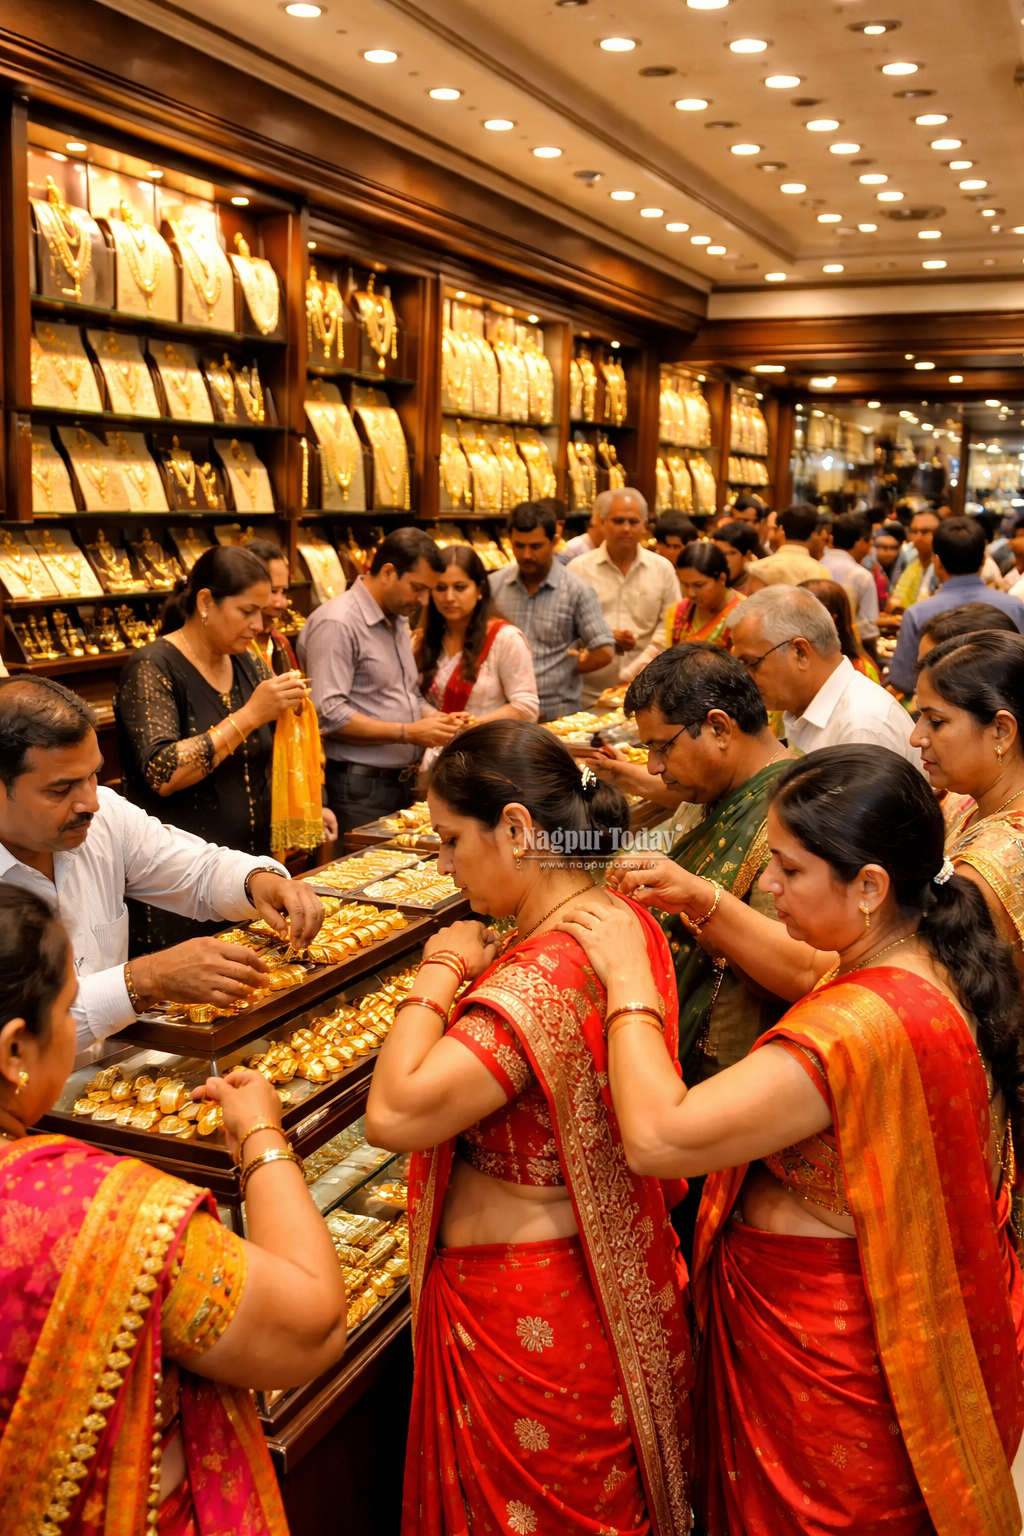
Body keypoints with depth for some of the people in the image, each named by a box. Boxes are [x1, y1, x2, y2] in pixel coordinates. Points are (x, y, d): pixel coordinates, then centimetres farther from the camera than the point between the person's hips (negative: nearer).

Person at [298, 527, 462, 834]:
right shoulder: (337, 623, -14)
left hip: (401, 783, 8)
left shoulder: (398, 620, 15)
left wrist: (438, 719, 3)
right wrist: (408, 733, -20)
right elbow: (329, 715, -22)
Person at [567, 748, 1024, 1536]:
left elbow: (659, 1137, -37)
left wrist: (628, 980, -25)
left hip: (823, 1345, -8)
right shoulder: (937, 961, -7)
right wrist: (706, 902, 1)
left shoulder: (859, 1030, -37)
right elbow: (811, 971, 13)